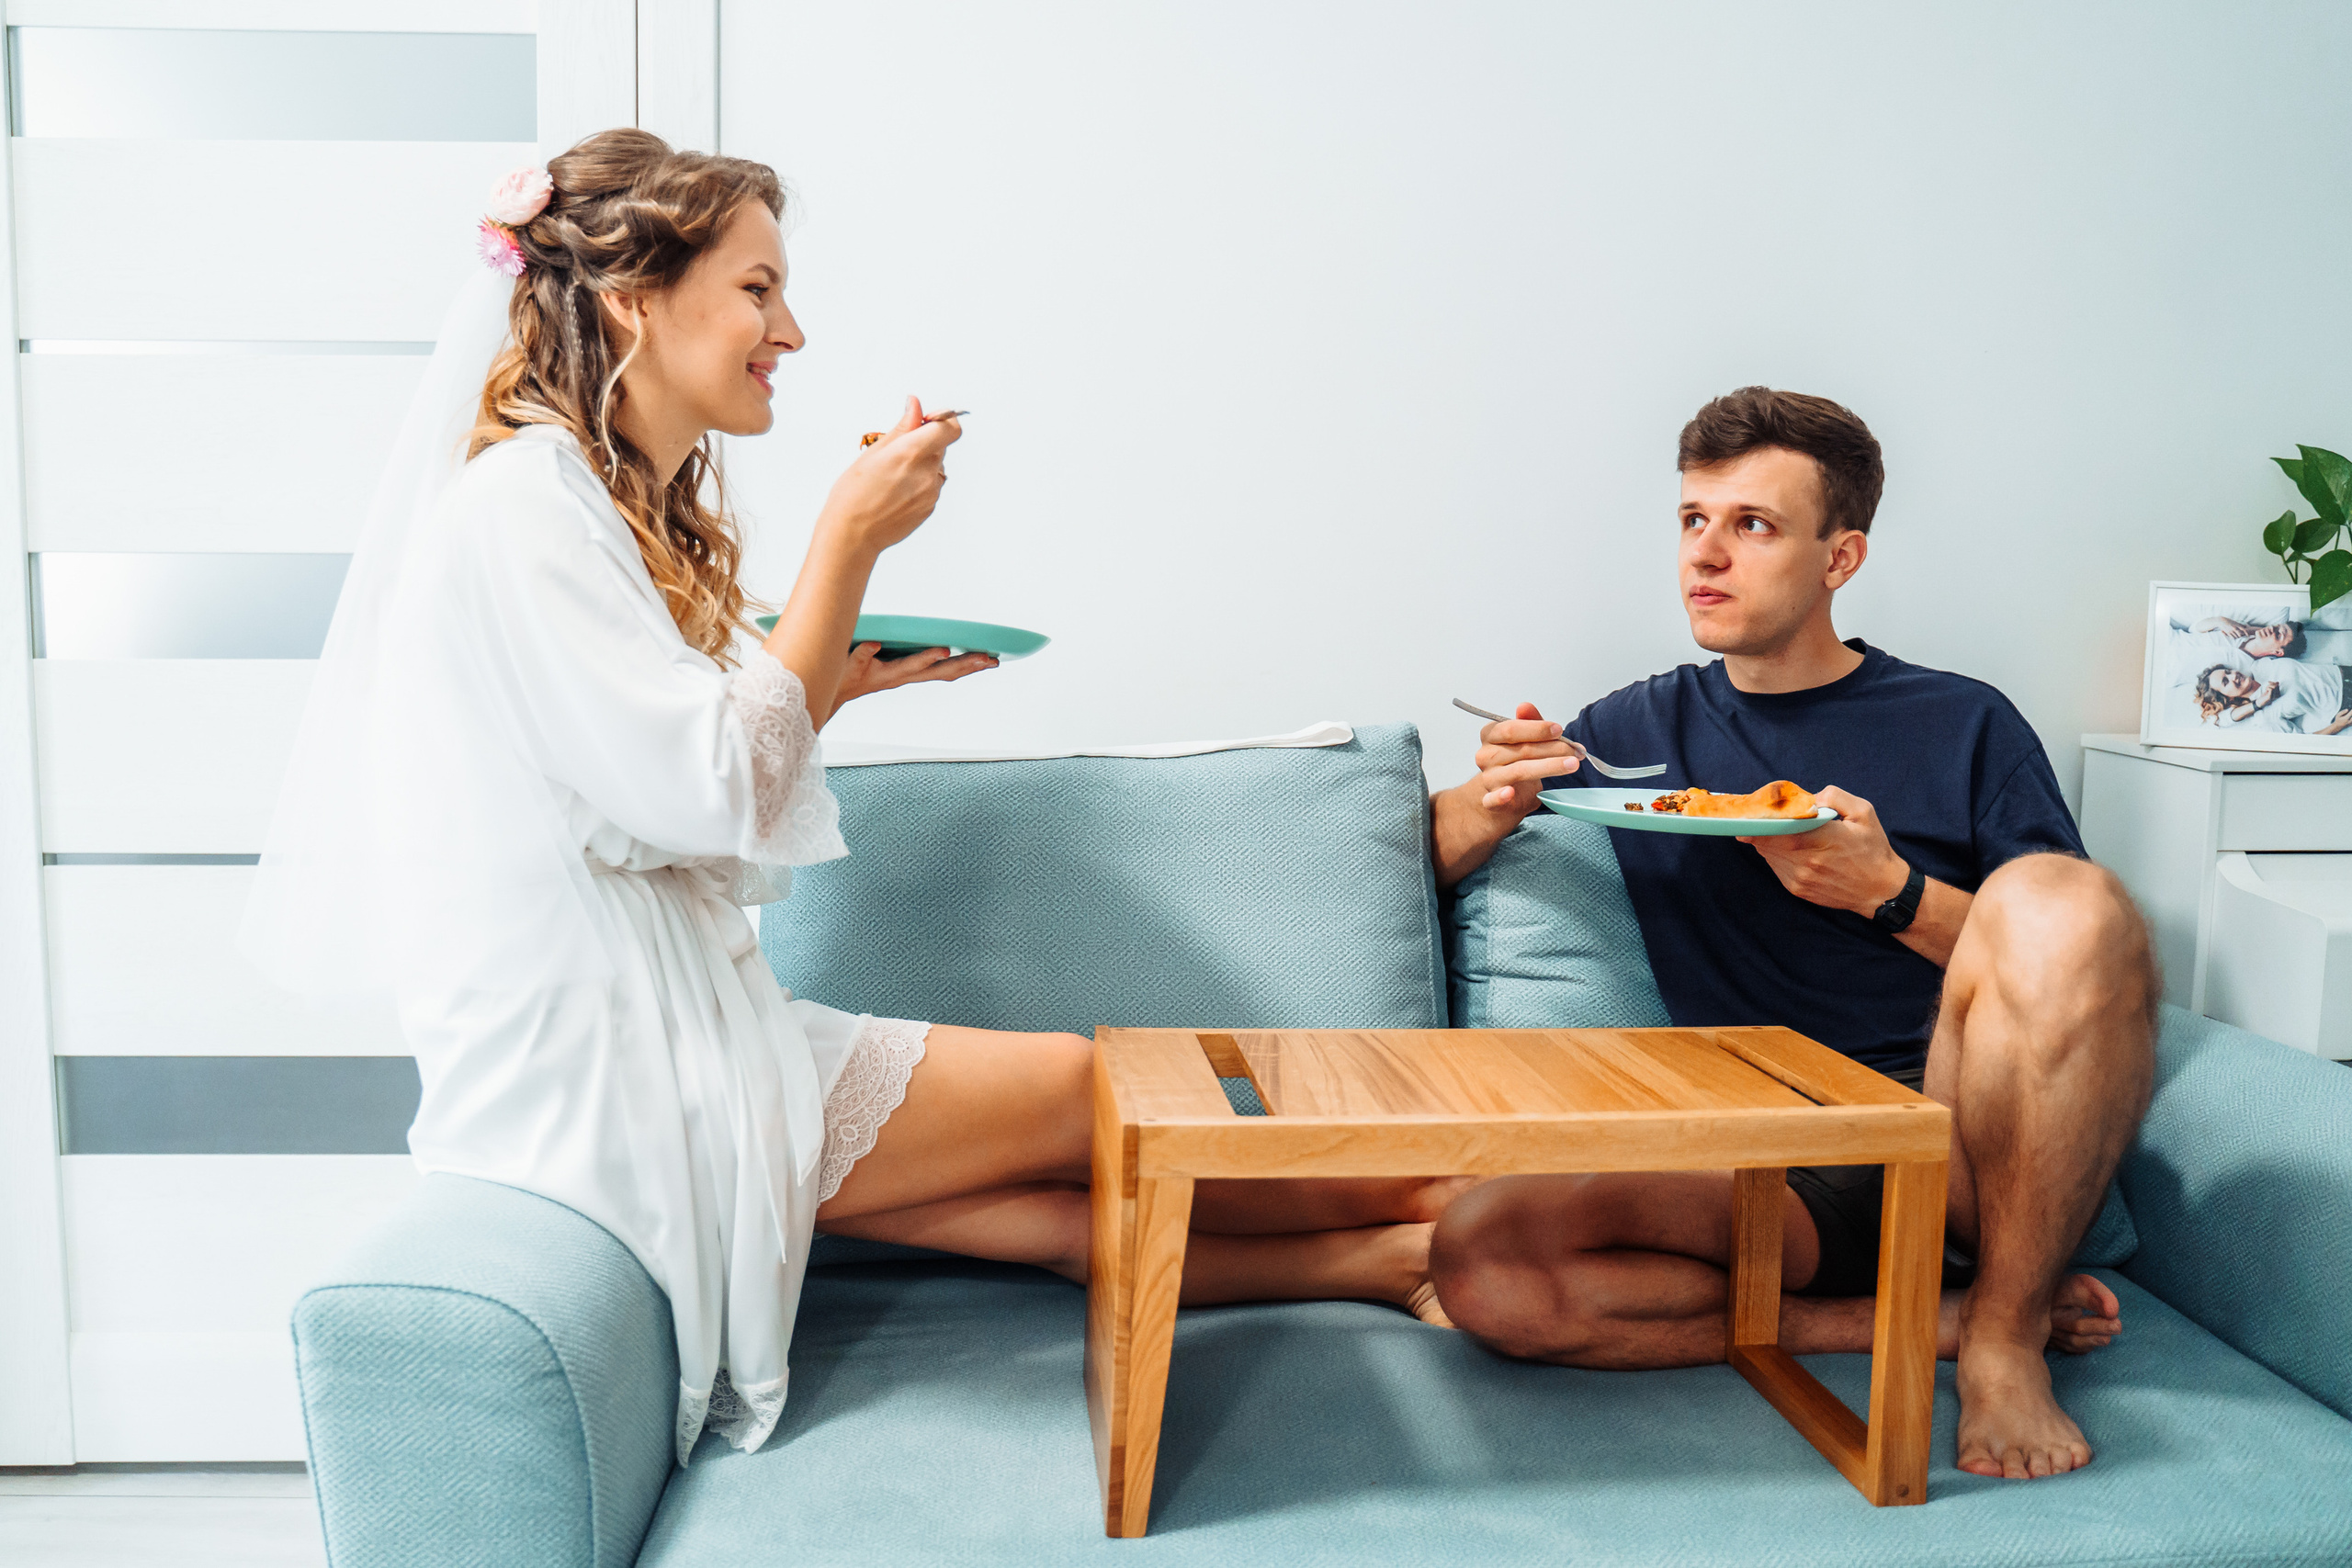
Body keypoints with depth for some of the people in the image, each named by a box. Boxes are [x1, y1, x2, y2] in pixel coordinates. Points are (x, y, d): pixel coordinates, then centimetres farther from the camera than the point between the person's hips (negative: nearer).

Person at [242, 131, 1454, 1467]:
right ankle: (1413, 1215, 15)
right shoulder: (523, 502, -17)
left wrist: (844, 680, 4)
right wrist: (850, 540, -18)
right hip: (597, 1084, -8)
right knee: (1079, 1087, -3)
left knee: (1061, 1210, 0)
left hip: (670, 1024, 8)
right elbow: (715, 797, -24)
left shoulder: (628, 504, 13)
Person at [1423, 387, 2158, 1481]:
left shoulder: (1962, 725, 9)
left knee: (2058, 897, -30)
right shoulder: (1639, 729, 16)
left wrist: (1889, 891, -11)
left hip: (1959, 1143, -1)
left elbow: (2074, 969, 5)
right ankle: (1931, 1318, -14)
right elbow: (1430, 860, 22)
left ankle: (2002, 1331, -13)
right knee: (1482, 1260, -26)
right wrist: (1498, 802, -1)